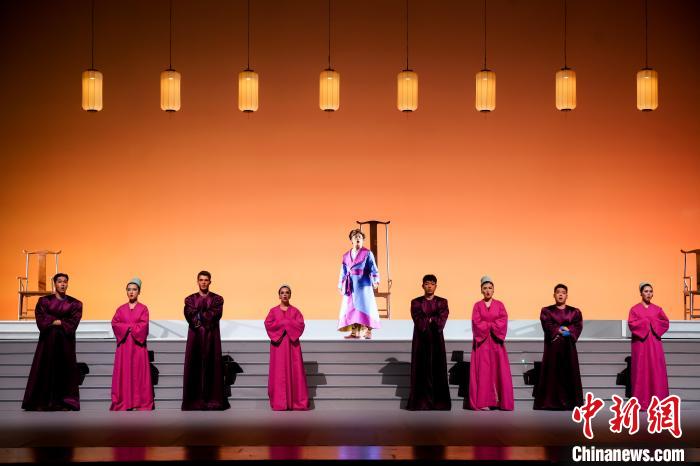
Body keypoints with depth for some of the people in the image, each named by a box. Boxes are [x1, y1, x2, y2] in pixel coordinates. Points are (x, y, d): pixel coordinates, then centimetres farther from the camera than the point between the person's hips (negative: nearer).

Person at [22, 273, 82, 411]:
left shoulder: (74, 303, 6)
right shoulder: (44, 301, 6)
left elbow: (73, 322, -6)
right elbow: (41, 320, -7)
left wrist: (55, 322, -10)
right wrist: (61, 322, -10)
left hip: (66, 341, 0)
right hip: (48, 339, 0)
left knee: (65, 369, -2)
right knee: (46, 368, -2)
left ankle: (65, 403, -1)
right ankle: (42, 402, 0)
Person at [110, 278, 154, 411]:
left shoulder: (143, 309, 4)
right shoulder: (121, 309, 11)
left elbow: (143, 325, -10)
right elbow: (114, 324, -2)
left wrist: (126, 327, -8)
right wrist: (130, 327, -12)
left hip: (138, 345, -2)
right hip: (124, 345, 2)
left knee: (139, 372, -3)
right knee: (123, 372, -1)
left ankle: (140, 403, -2)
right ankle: (123, 403, 1)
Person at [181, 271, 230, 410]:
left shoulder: (217, 299, 7)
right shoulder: (190, 299, 9)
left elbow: (216, 314, -9)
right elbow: (189, 315, -8)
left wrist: (198, 314, -10)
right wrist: (207, 316, -15)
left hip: (212, 337, 0)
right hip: (195, 337, 0)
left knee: (212, 366, -2)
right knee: (195, 367, -2)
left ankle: (213, 399, 1)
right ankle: (195, 400, -1)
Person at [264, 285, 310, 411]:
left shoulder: (295, 311, 8)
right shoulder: (273, 311, 8)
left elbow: (300, 325, -4)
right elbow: (268, 325, -5)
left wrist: (284, 323, -10)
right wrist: (286, 323, -11)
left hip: (292, 344, 0)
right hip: (278, 344, 0)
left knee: (294, 371, -4)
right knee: (279, 372, -3)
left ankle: (296, 401, -2)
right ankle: (279, 403, -3)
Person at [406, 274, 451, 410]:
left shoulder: (442, 302, 8)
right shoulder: (416, 302, 5)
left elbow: (442, 319, -7)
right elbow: (418, 320, -8)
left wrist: (428, 320, -13)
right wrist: (433, 321, -12)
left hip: (437, 339, 1)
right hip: (420, 339, -1)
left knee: (437, 368, -2)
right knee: (422, 369, -2)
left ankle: (439, 401, 0)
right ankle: (421, 402, -2)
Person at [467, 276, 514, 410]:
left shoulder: (499, 305, 8)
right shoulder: (477, 306, 6)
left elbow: (503, 322, -3)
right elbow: (477, 323, -6)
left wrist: (487, 325, -11)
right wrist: (493, 325, -9)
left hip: (496, 342, 1)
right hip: (481, 342, -1)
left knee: (499, 370, -3)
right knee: (483, 370, -5)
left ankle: (501, 401, -1)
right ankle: (483, 402, -7)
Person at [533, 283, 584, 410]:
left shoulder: (575, 312, 12)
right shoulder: (546, 311, 7)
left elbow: (578, 326, -4)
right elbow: (547, 326, -8)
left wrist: (567, 331, -18)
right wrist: (559, 331, -17)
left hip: (568, 347, 2)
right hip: (552, 346, -1)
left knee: (569, 373, -2)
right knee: (553, 373, -4)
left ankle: (570, 402, 0)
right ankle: (552, 402, -4)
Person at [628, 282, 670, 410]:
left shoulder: (657, 309, 12)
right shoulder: (635, 309, 4)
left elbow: (665, 323, 1)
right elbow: (632, 324, -9)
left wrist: (652, 322, -9)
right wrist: (648, 321, -9)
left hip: (654, 344, 2)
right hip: (640, 343, -2)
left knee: (656, 371, -3)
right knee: (641, 371, -4)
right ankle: (641, 402, -4)